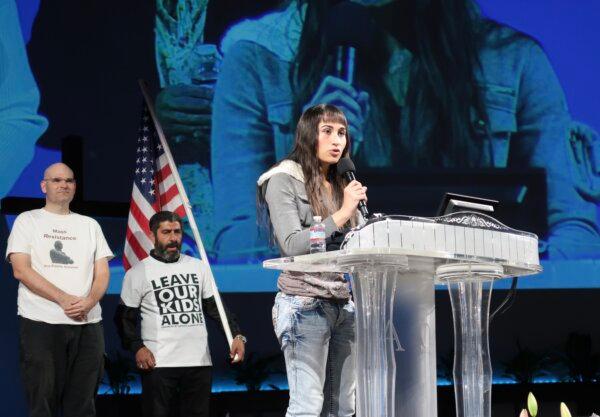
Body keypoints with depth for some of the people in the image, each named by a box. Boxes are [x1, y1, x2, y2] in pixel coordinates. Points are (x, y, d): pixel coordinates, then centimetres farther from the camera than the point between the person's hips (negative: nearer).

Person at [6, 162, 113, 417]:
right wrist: (64, 300, -16)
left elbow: (102, 273, 11)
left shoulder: (90, 225, 17)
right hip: (40, 323, -3)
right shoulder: (28, 221, 6)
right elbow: (21, 270, -6)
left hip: (88, 324, 3)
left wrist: (89, 301, -12)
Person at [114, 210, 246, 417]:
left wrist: (237, 335, 2)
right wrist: (137, 347, -11)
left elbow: (215, 307, 15)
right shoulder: (137, 273, 3)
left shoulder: (198, 267, 14)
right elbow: (125, 317, 4)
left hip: (199, 362, 4)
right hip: (158, 363, -3)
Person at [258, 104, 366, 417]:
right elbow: (293, 245, -13)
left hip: (343, 303, 7)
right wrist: (342, 213, -13)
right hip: (305, 303, -7)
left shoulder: (341, 187, 17)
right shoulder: (284, 180, -1)